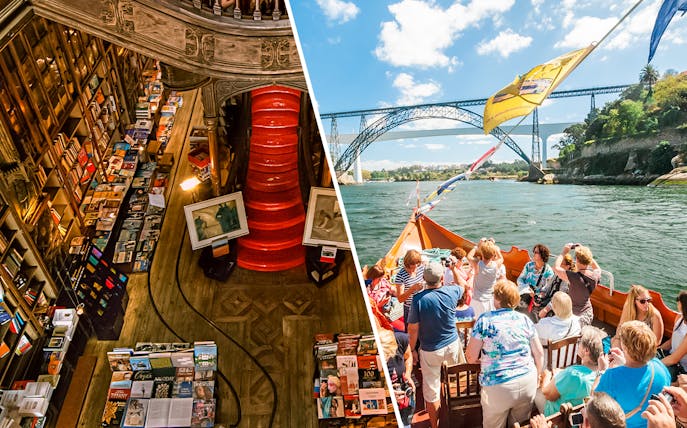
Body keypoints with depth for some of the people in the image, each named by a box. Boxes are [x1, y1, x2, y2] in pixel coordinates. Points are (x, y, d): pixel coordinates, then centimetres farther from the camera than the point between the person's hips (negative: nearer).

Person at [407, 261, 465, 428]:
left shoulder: (418, 299, -21)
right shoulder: (452, 292, -13)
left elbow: (413, 329, -15)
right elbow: (464, 285, 13)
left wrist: (412, 349, -1)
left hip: (430, 350, -3)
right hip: (452, 345, 4)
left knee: (431, 389, 11)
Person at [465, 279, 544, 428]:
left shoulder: (484, 320, -8)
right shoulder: (525, 320, 3)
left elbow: (471, 358, -6)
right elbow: (539, 353, 8)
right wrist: (536, 378, 22)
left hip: (498, 386, -4)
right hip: (528, 382, 4)